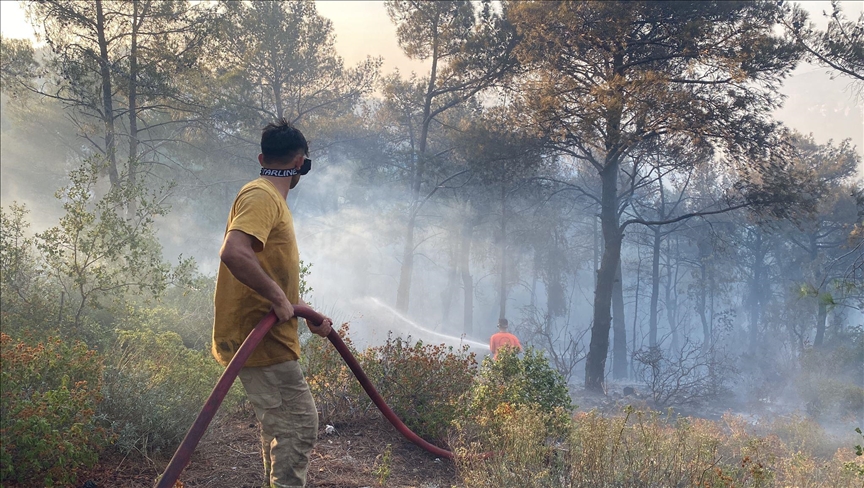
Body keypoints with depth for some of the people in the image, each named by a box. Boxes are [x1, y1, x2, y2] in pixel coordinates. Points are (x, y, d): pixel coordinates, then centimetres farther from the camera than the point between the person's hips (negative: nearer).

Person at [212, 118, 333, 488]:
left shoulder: (271, 199, 19)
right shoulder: (262, 196, -14)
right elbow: (233, 252, -32)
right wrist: (278, 297, -26)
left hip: (266, 339, 11)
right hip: (260, 340, -11)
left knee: (280, 424, 19)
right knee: (299, 423, -7)